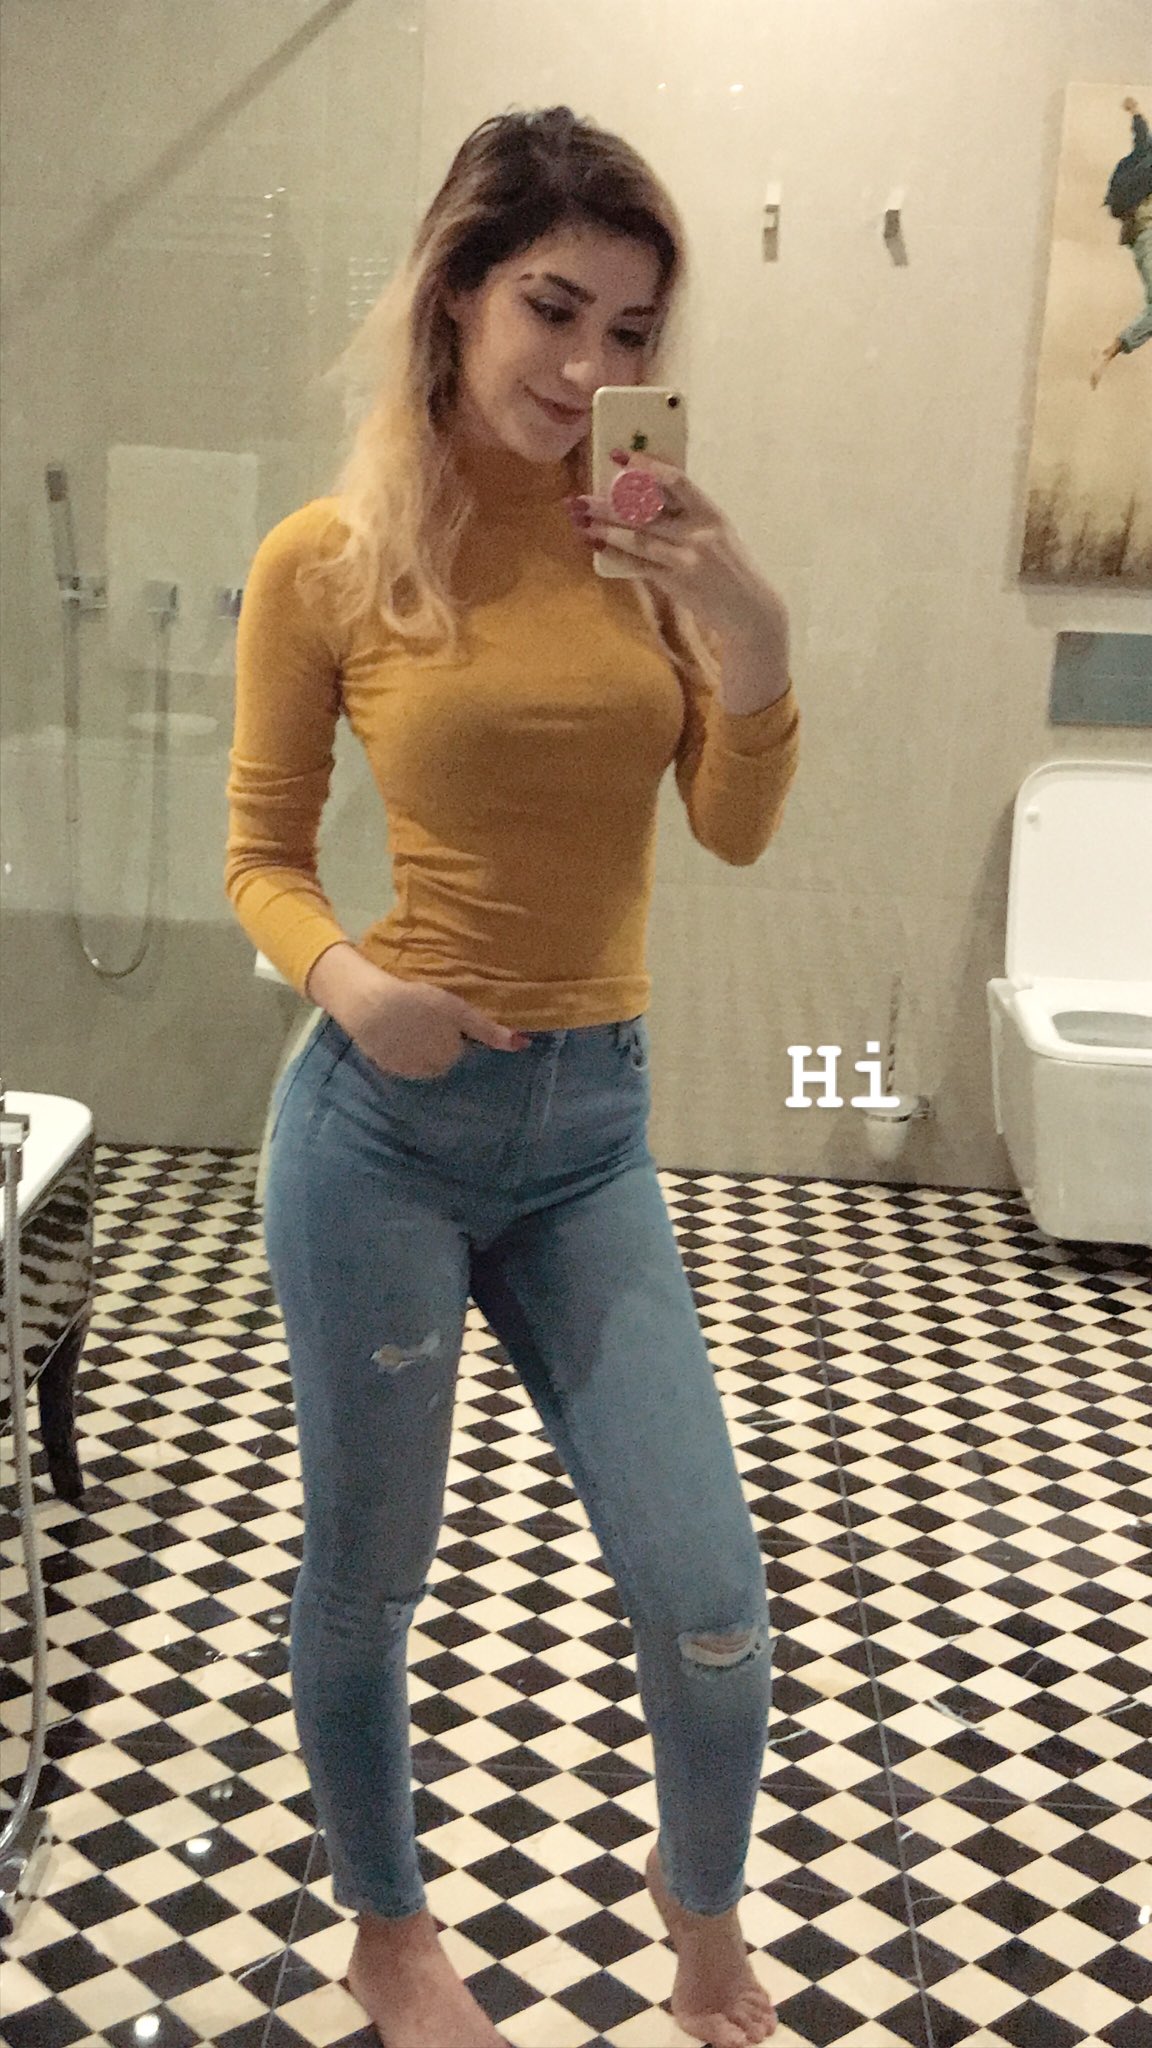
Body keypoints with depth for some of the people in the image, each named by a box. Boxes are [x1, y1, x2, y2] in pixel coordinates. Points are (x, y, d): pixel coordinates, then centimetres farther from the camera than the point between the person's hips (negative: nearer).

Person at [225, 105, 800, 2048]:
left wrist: (756, 644, -17)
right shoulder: (324, 559, -7)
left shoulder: (648, 535, 1)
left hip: (593, 1126, 3)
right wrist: (342, 972, -19)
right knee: (363, 1575, 13)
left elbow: (736, 829, 0)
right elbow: (260, 858, 1)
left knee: (711, 1607, 4)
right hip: (386, 1122, -2)